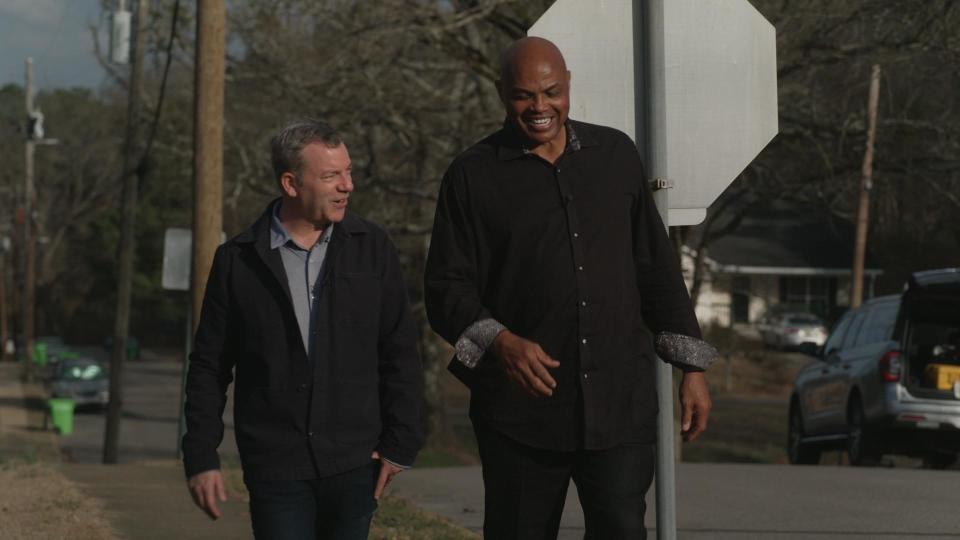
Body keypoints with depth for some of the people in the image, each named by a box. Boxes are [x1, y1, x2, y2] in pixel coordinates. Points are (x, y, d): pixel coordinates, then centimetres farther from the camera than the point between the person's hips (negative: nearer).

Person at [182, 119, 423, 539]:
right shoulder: (238, 261, 2)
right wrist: (201, 458, 2)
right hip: (276, 467, -1)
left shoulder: (372, 249, 4)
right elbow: (209, 367, 6)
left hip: (354, 465, 1)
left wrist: (400, 443, 1)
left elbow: (400, 353, 6)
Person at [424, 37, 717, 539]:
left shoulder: (616, 155, 10)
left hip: (620, 403, 2)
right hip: (521, 412, -1)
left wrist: (691, 368, 10)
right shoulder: (473, 175, 1)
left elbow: (656, 268, 14)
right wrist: (499, 342, -22)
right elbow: (447, 289, -3)